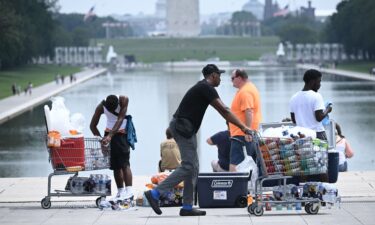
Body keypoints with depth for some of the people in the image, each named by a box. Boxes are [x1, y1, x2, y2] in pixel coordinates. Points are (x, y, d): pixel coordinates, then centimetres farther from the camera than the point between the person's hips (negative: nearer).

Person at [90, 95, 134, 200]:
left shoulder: (123, 100, -24)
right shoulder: (101, 106, -17)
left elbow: (120, 119, -31)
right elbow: (93, 125, -8)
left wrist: (110, 136, -40)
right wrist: (101, 139, -20)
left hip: (122, 133, -3)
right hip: (109, 133, 3)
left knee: (124, 163, -16)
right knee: (115, 165, 4)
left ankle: (129, 190, -24)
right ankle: (120, 192, 10)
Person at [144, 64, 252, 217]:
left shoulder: (203, 88, 20)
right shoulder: (206, 88, -11)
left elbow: (221, 111, 26)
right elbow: (224, 110, -15)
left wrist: (239, 126, 25)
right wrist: (243, 127, -14)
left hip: (186, 128, 10)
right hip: (183, 127, -10)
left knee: (193, 168, 9)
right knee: (188, 167, -12)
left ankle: (187, 207, 7)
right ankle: (155, 193, -15)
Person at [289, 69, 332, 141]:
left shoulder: (294, 98, 8)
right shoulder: (316, 96, -11)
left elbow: (294, 120, 13)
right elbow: (319, 117, -16)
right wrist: (327, 110, 1)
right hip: (317, 134, -6)